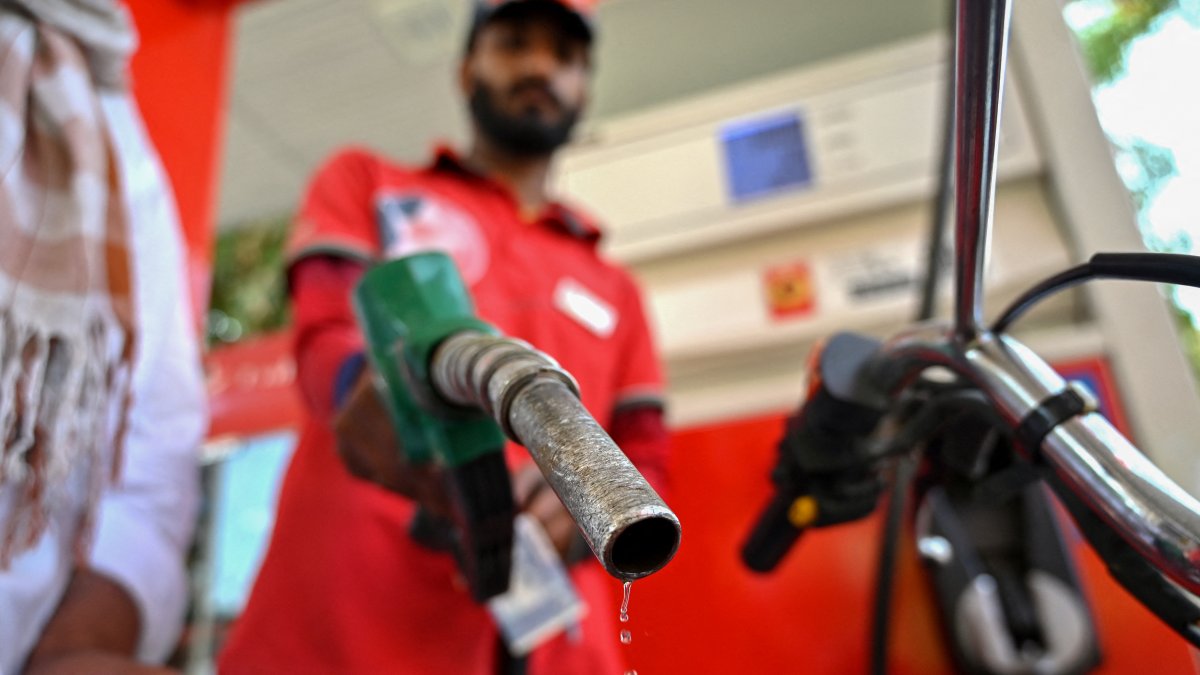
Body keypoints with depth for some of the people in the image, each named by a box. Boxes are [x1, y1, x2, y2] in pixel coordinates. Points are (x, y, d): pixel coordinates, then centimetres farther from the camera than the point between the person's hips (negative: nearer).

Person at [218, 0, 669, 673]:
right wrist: (370, 386, -28)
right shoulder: (366, 183, 13)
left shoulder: (615, 290, 19)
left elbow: (646, 467, 12)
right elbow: (325, 332, -4)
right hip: (343, 621, -2)